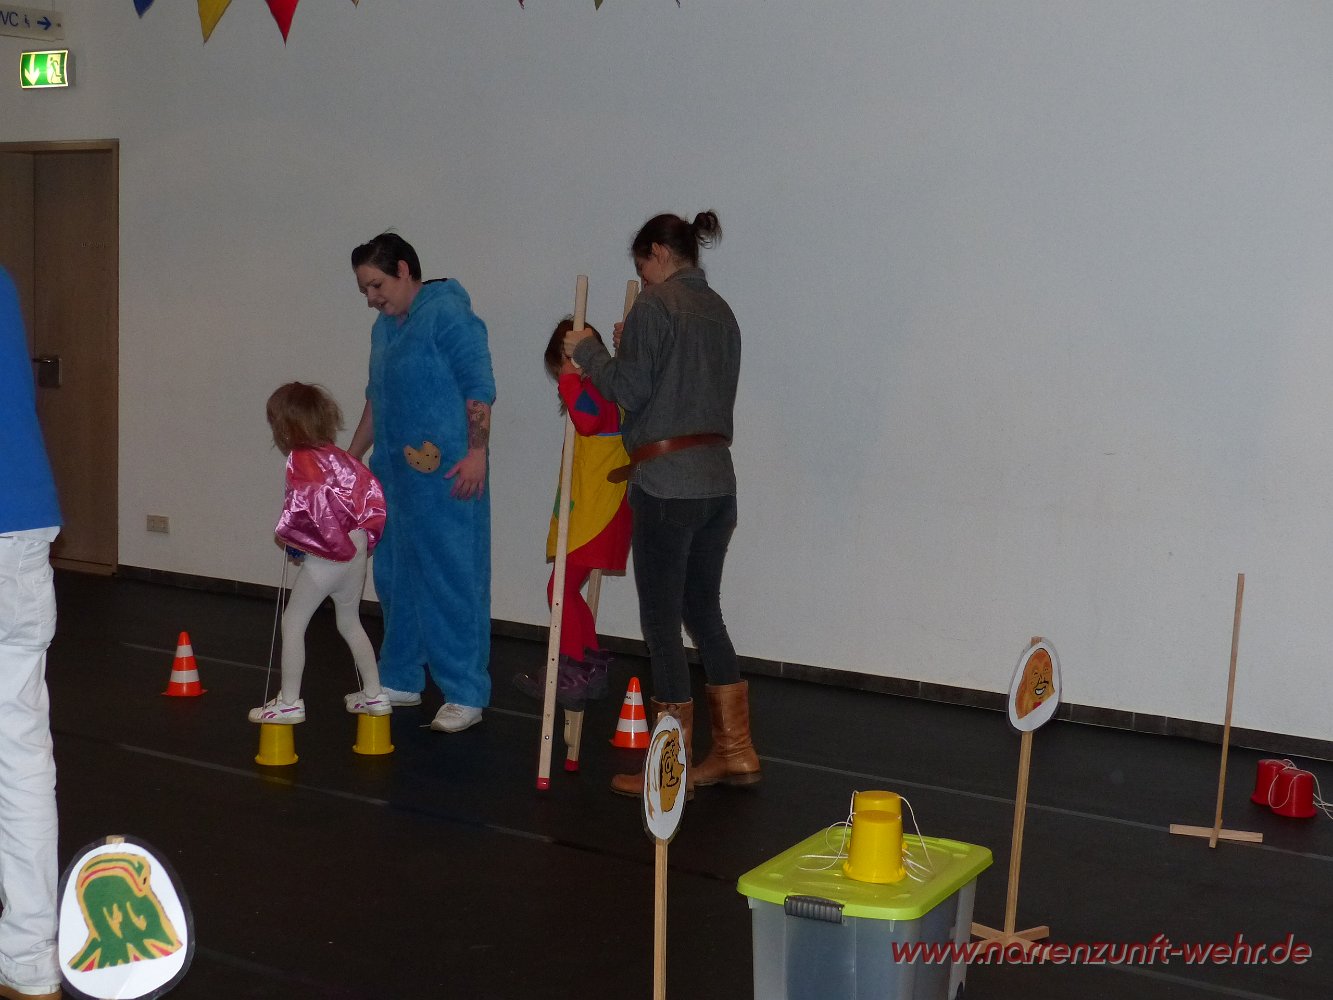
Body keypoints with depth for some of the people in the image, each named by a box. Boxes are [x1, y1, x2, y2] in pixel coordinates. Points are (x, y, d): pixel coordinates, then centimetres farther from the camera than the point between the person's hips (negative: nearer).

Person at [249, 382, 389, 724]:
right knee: (350, 622, 22)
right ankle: (374, 695, 28)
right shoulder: (337, 455, 10)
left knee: (292, 623, 4)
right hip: (356, 549, 8)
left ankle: (289, 702, 7)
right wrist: (361, 537, 14)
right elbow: (370, 489, 10)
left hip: (325, 556, -8)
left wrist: (285, 535, -9)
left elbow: (307, 506, -25)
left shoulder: (301, 460, -12)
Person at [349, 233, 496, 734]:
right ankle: (401, 681, 27)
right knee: (394, 579, 15)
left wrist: (476, 453, -21)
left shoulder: (448, 314, -10)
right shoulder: (383, 328, 18)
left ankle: (465, 695, 1)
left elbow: (479, 388, -15)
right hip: (393, 471, 9)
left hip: (445, 476, -9)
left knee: (452, 580, -5)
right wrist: (351, 457, 28)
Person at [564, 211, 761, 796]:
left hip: (666, 483, -8)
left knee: (661, 620, 2)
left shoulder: (655, 304, -8)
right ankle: (735, 752, 21)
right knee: (704, 611, 17)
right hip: (718, 481, 8)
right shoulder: (721, 311, 15)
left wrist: (587, 350, 5)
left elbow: (630, 390, -10)